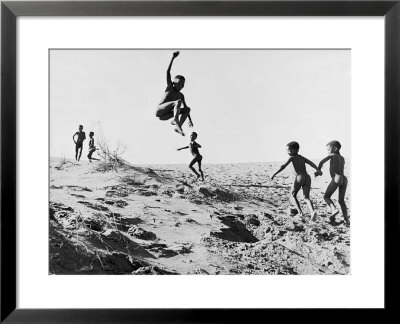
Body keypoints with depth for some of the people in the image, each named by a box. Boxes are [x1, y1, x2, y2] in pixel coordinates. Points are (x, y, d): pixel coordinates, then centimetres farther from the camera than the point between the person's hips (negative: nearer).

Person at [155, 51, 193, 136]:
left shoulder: (181, 95, 17)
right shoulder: (170, 87, 3)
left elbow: (185, 108, 20)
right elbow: (168, 72, -7)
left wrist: (189, 119, 10)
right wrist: (173, 58, -12)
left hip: (165, 115, 6)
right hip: (159, 111, -6)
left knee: (188, 109, -2)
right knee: (178, 101, -23)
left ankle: (178, 126, -20)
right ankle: (175, 120, -44)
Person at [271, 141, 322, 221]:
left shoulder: (292, 157, 5)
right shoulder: (303, 158, 23)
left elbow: (283, 166, -5)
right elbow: (311, 163, 8)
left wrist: (274, 174, -5)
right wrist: (318, 170, -5)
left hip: (299, 177, -5)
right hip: (307, 177, 5)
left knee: (293, 195, 15)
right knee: (307, 197, 4)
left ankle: (300, 212, 6)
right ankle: (313, 211, -22)